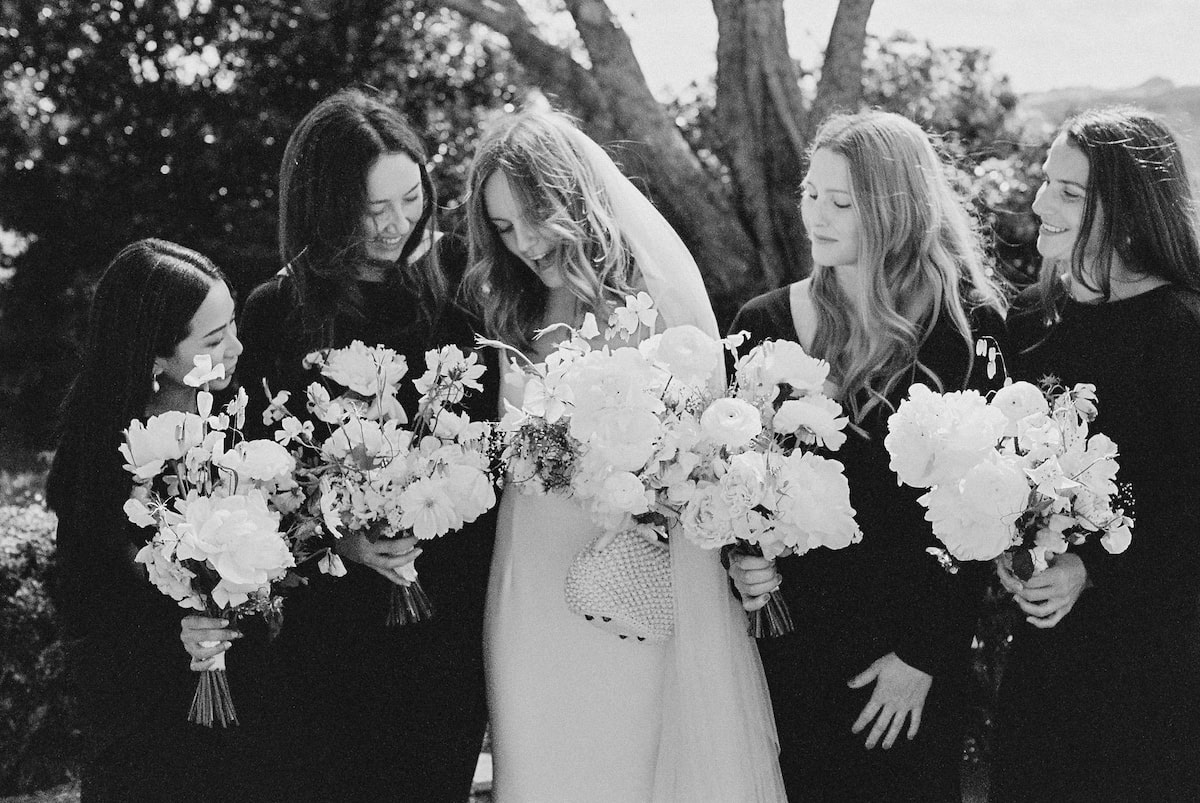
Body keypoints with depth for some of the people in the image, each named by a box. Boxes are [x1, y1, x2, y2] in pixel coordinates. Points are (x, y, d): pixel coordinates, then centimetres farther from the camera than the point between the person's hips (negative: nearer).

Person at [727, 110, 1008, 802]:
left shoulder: (968, 330, -8)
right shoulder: (763, 324, 1)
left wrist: (924, 655, -11)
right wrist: (741, 561, -11)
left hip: (912, 655, -2)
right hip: (788, 636, 2)